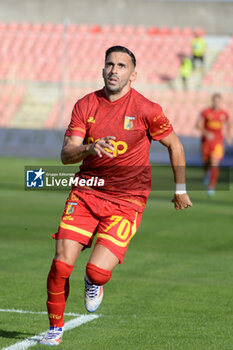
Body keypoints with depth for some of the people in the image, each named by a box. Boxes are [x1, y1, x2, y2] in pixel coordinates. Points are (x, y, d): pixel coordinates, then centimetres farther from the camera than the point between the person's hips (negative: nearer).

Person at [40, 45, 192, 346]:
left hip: (126, 201, -2)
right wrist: (89, 148, -29)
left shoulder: (146, 110, -7)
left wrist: (180, 189, 15)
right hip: (86, 193, 3)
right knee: (61, 265, -9)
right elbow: (66, 155, -7)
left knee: (97, 270, -17)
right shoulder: (85, 105, 0)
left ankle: (94, 282, 23)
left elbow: (174, 145, 8)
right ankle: (56, 327, 14)